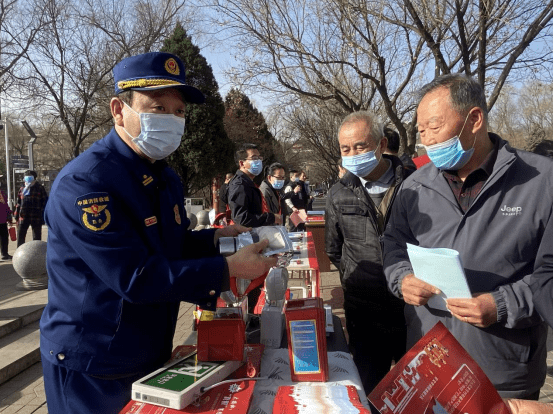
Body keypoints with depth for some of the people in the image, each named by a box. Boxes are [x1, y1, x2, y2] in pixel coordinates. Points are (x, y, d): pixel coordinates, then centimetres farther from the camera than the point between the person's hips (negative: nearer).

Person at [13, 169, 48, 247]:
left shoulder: (40, 188, 0)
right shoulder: (22, 189, 13)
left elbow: (45, 202, -4)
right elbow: (18, 203, 16)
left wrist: (43, 216, -10)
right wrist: (17, 216, 11)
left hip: (36, 217, -4)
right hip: (23, 217, 4)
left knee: (37, 239, 5)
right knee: (20, 238, 8)